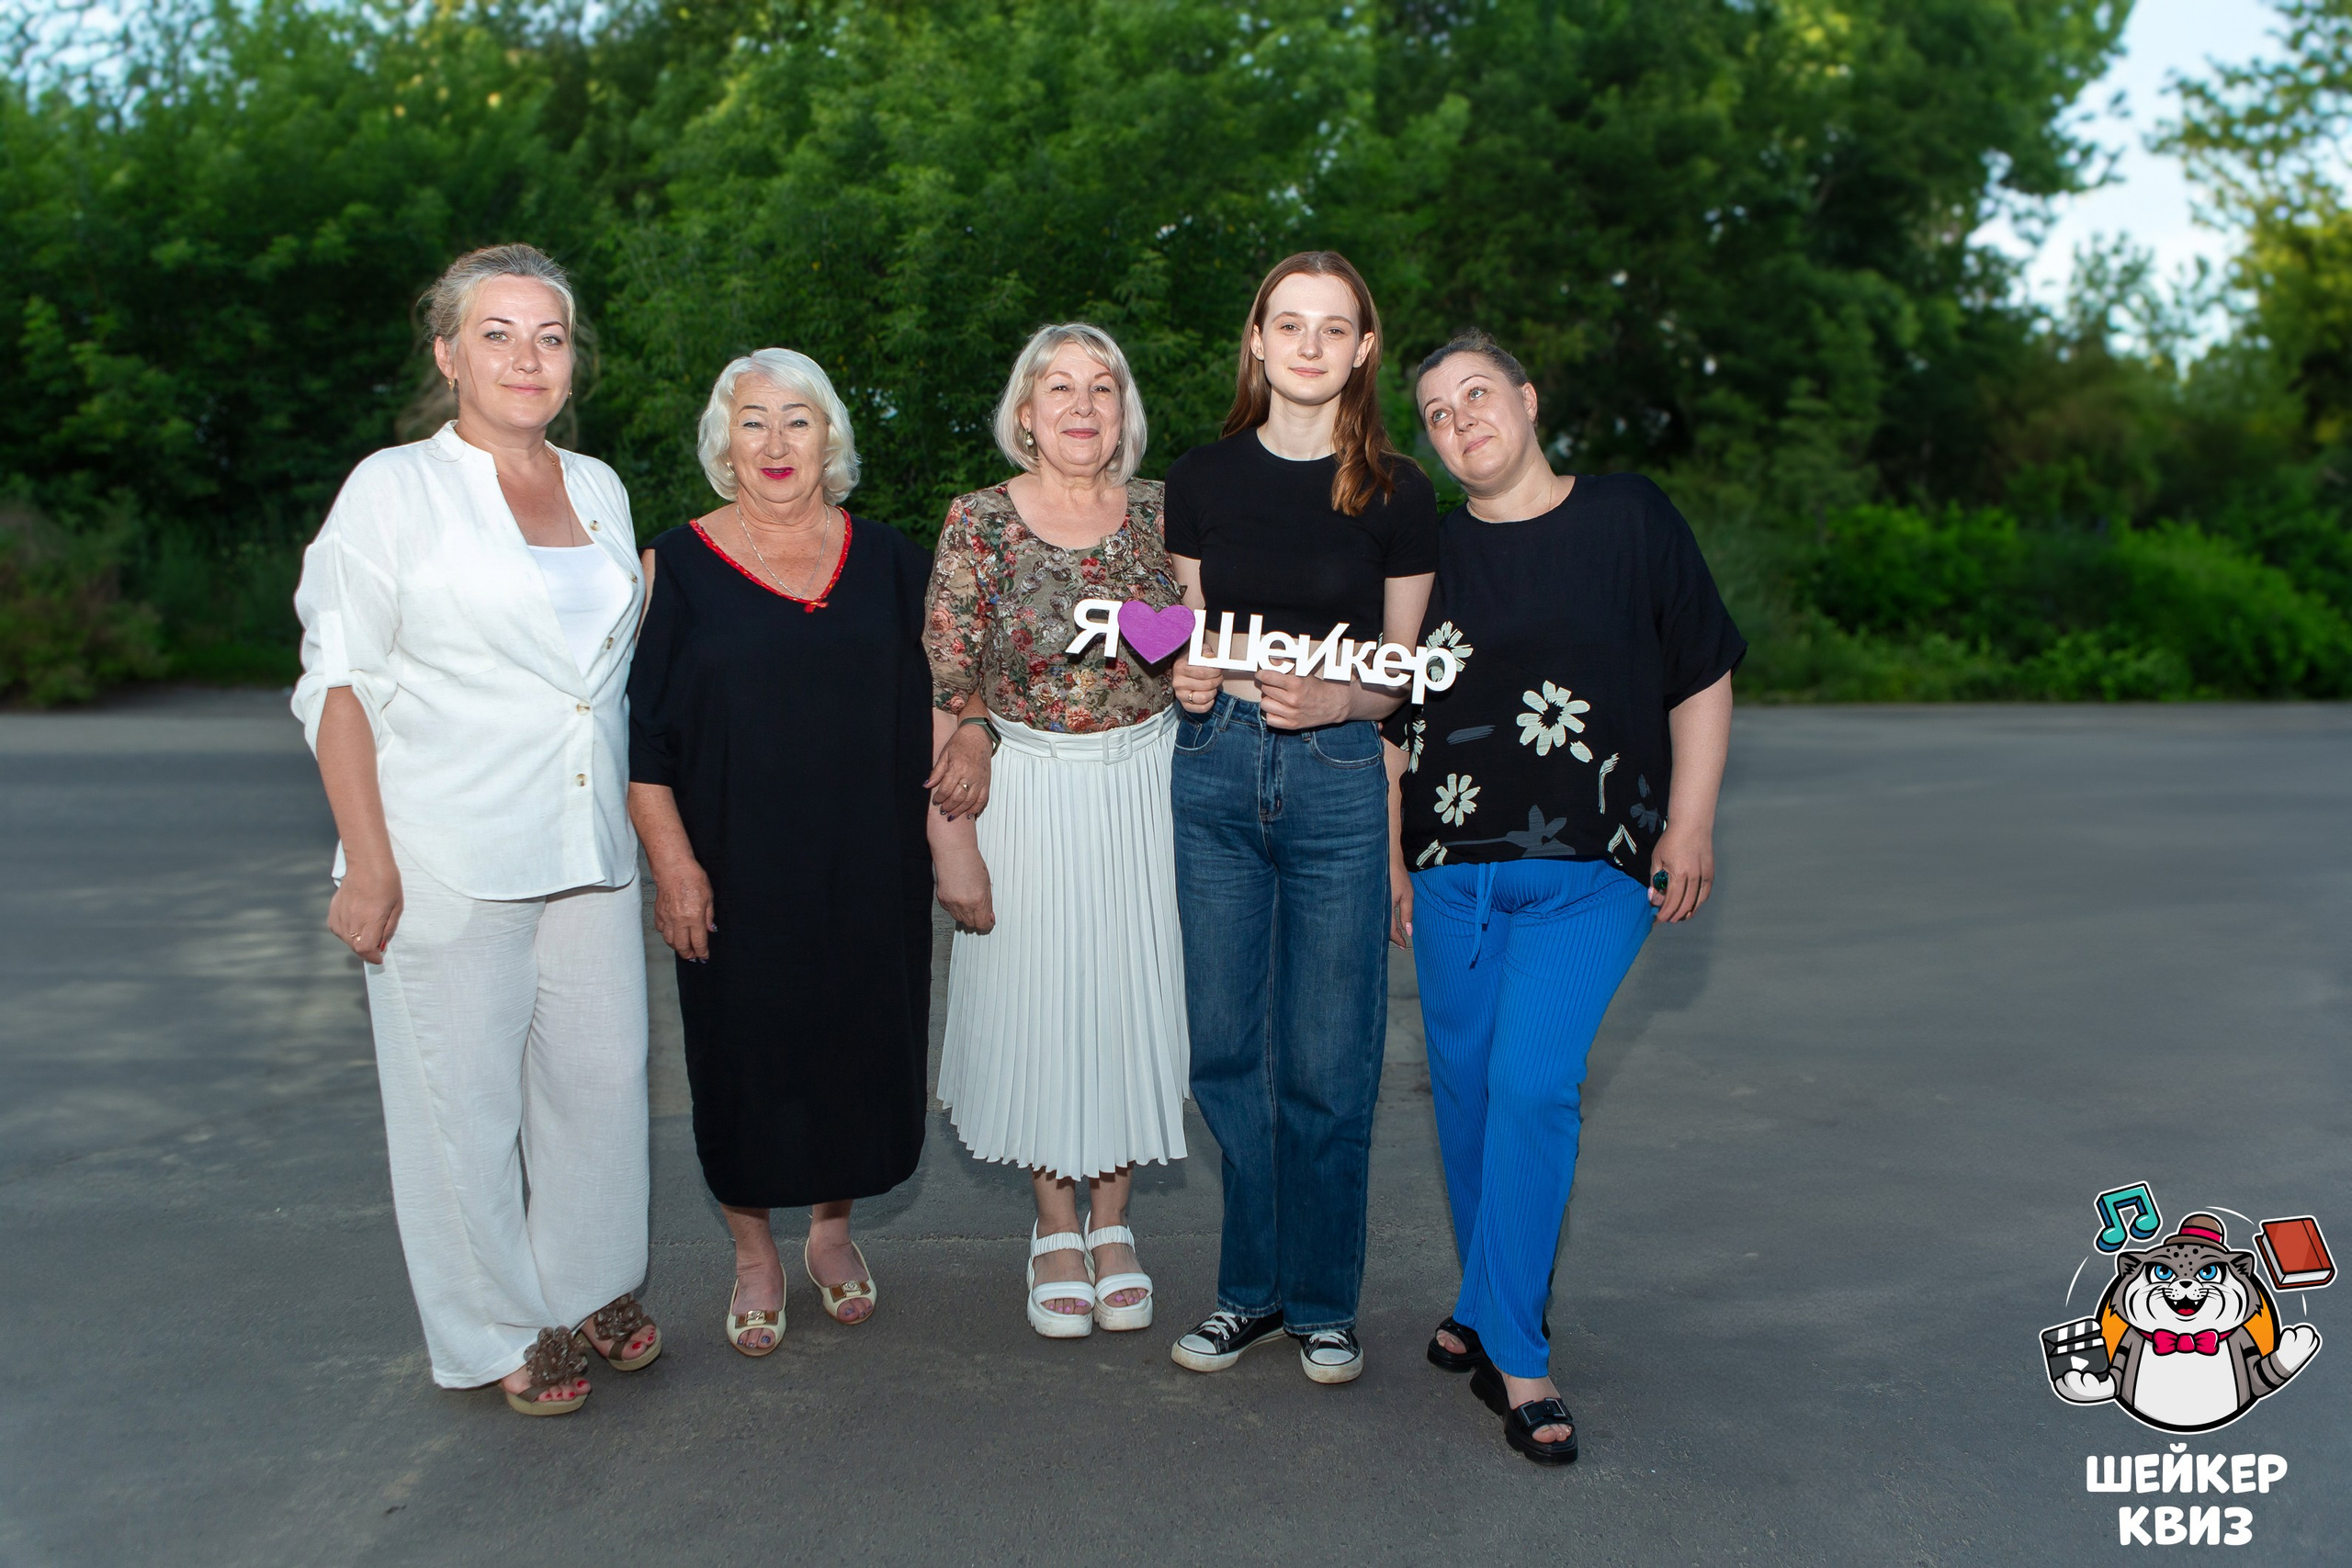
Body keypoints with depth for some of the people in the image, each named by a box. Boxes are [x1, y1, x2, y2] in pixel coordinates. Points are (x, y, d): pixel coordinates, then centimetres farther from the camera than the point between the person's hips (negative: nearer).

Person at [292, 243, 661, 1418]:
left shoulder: (600, 490, 13)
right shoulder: (394, 489, -2)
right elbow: (339, 683, -5)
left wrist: (645, 832, 17)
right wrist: (368, 865, -12)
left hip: (588, 852, 5)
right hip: (449, 861, -5)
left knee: (603, 1074, 9)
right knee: (462, 1097, 3)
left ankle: (590, 1293, 30)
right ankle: (496, 1335, 21)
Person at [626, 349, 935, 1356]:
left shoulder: (888, 562, 6)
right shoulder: (679, 567, -1)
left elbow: (928, 709, 11)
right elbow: (638, 733, -3)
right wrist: (673, 863, -9)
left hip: (870, 868, 2)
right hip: (737, 874, -2)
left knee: (859, 1040, 9)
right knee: (746, 1052, 6)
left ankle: (832, 1230, 33)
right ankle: (754, 1255, 26)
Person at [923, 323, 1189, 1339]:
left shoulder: (1162, 512, 0)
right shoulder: (979, 523, -7)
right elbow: (944, 693, -8)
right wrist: (953, 843, -10)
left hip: (1148, 790, 2)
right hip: (1030, 797, -2)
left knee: (1132, 996, 8)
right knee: (1037, 1001, 6)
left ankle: (1112, 1223, 27)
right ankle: (1056, 1228, 26)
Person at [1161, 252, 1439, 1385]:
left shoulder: (1396, 493, 1)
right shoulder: (1202, 479, 7)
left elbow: (1405, 675, 5)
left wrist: (1334, 701, -14)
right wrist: (1186, 681, -7)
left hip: (1339, 779, -2)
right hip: (1216, 769, 2)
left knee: (1327, 1058, 1)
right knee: (1227, 1046, 7)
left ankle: (1323, 1302, 20)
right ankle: (1251, 1288, 24)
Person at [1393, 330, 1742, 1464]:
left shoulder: (1632, 519, 3)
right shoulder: (1428, 552, 9)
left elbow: (1702, 680, 7)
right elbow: (1392, 722, 14)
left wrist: (1690, 825, -1)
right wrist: (1388, 857, 9)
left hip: (1591, 868, -3)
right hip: (1452, 866, 3)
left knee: (1533, 1084, -13)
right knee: (1467, 1090, 8)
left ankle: (1510, 1349, 0)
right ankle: (1491, 1303, 29)